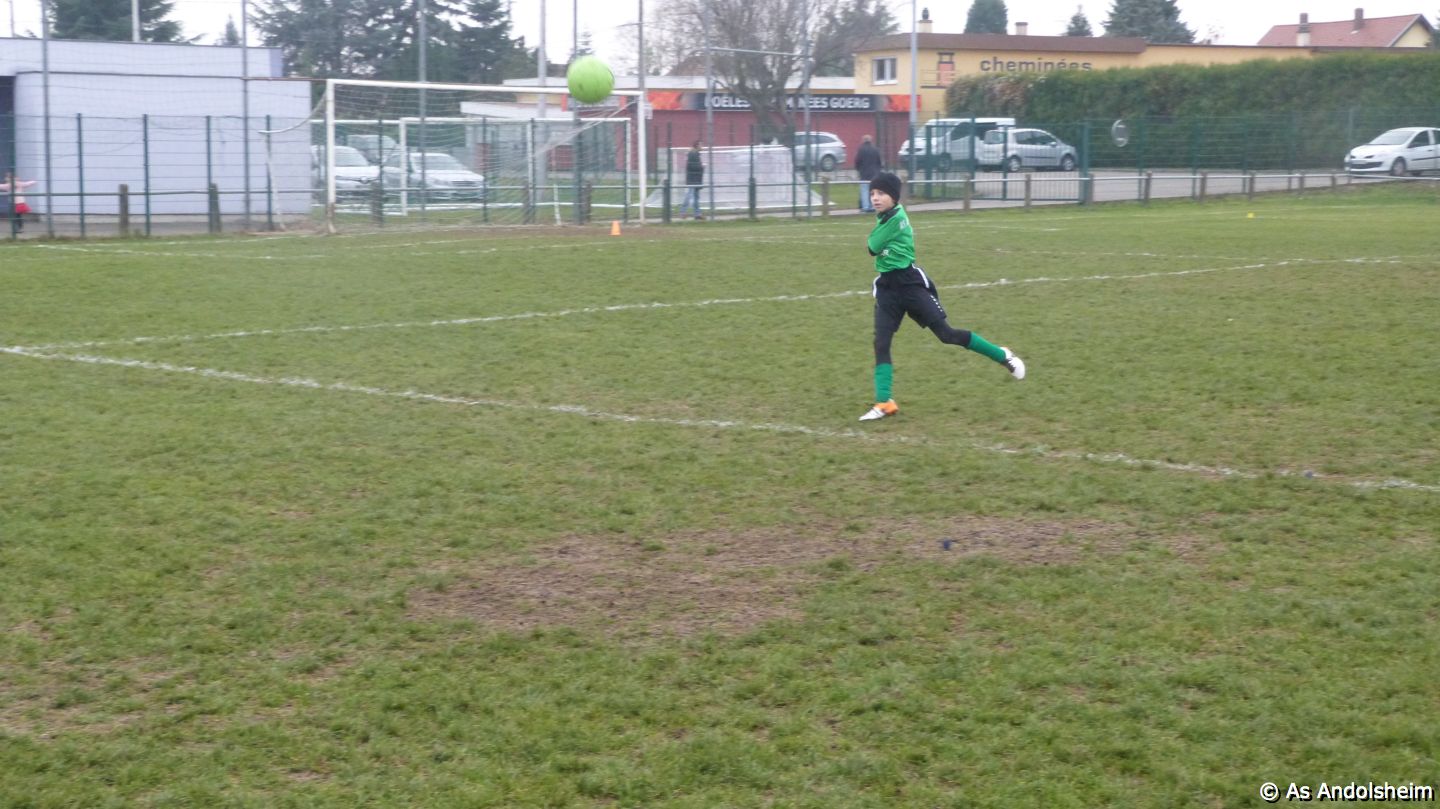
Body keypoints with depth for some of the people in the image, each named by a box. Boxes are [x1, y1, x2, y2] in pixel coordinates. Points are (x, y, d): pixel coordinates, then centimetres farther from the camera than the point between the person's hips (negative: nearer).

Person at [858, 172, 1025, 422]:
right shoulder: (884, 218, 12)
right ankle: (884, 403, -4)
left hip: (909, 283, -9)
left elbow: (873, 247, -15)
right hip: (887, 286, 9)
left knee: (946, 334, -6)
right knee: (881, 344, -3)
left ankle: (1002, 356, 10)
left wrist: (873, 242, 4)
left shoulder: (896, 218, -17)